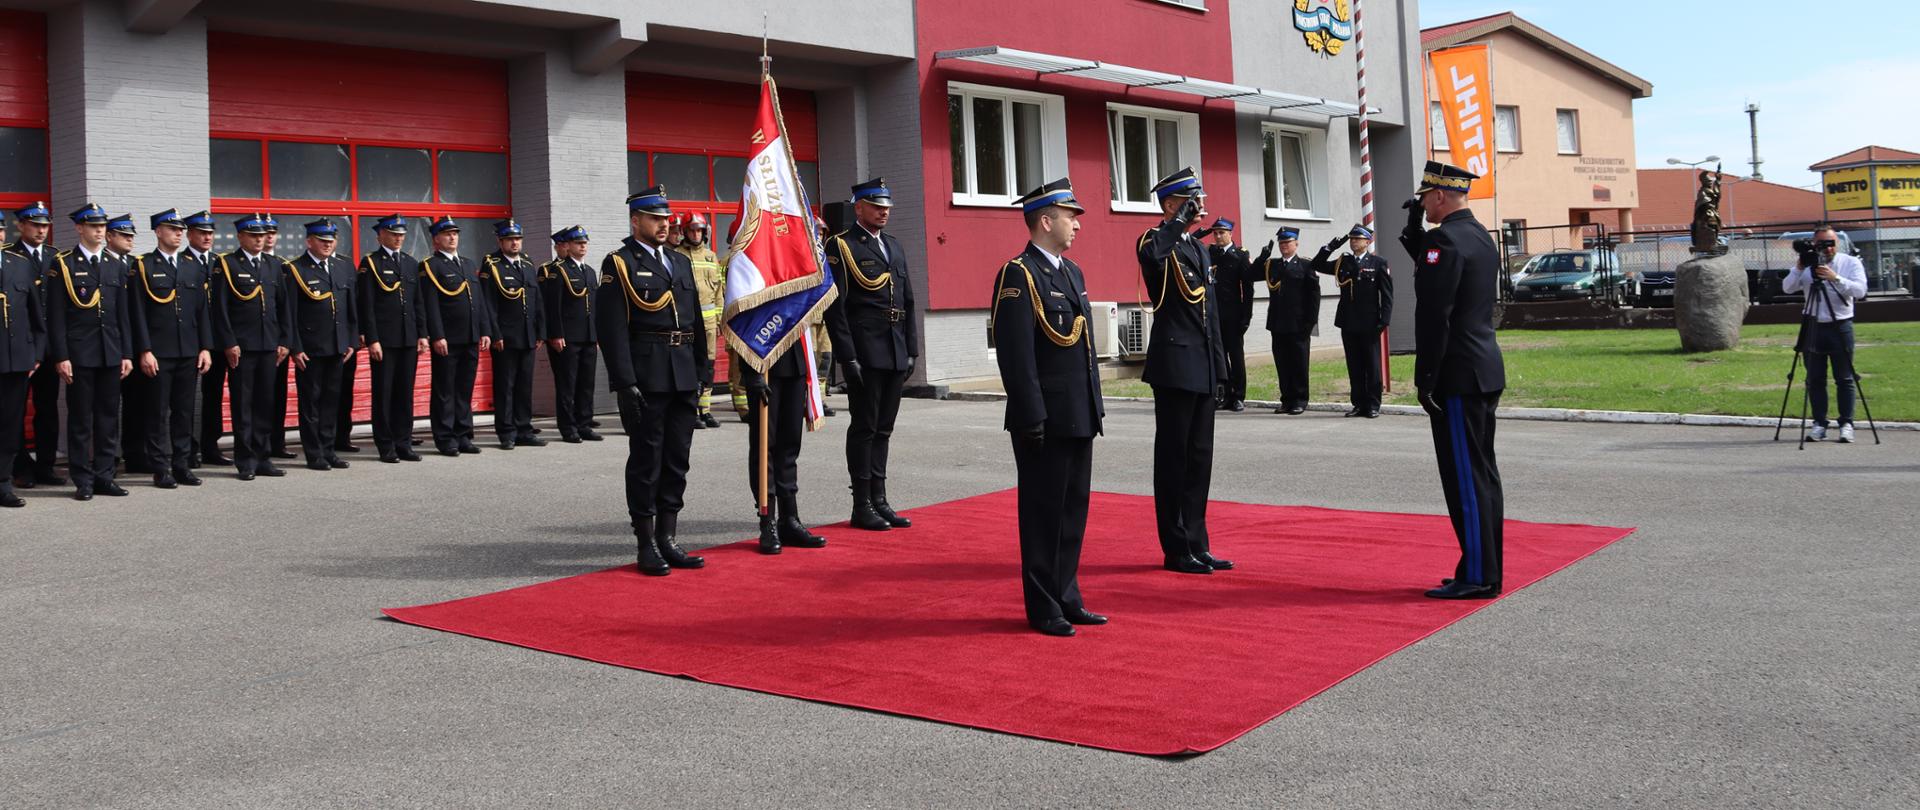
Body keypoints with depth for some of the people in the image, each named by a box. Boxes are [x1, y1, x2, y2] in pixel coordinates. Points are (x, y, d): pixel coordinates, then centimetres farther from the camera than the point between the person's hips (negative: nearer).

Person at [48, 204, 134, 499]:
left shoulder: (116, 264, 11)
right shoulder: (63, 264, -2)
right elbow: (56, 315, -5)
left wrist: (127, 353, 6)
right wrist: (60, 357, -11)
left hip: (111, 353, 4)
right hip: (79, 353, -4)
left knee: (109, 417, 7)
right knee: (81, 419, 2)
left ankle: (104, 477, 15)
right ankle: (83, 481, 8)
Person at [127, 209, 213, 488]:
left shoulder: (194, 267, 13)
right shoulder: (143, 266, 0)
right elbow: (138, 312, -5)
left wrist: (205, 348, 5)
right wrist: (144, 350, -12)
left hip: (189, 352, 4)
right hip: (158, 353, -4)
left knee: (184, 411, 7)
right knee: (158, 413, 1)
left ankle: (182, 465, 14)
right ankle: (161, 468, 6)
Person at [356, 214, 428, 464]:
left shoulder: (412, 263, 14)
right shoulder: (370, 263, -2)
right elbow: (366, 305, -7)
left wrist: (422, 335, 7)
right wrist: (372, 340, -13)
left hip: (409, 340, 5)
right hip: (383, 340, -5)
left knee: (405, 393, 7)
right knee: (383, 394, 1)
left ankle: (403, 443, 14)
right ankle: (386, 447, 6)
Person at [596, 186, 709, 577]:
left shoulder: (681, 263, 17)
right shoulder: (619, 264, -3)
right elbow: (612, 329, -11)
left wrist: (702, 369, 12)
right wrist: (626, 383, -17)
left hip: (683, 379, 7)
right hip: (646, 379, -6)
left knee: (677, 460, 9)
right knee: (646, 460, 0)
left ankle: (667, 541, 18)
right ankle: (647, 547, 7)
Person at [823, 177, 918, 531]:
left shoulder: (895, 247, 17)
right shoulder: (840, 246, -4)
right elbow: (835, 306, -10)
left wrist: (911, 349, 12)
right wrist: (847, 356, -15)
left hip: (895, 355, 7)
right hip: (864, 353, -6)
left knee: (883, 429, 11)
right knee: (864, 428, -1)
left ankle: (879, 500, 18)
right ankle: (862, 505, 6)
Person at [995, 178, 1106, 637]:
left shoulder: (1072, 272, 15)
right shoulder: (1019, 276, -12)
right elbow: (1016, 354, -18)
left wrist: (1095, 406, 16)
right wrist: (1032, 418, -20)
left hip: (1079, 419, 9)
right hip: (1046, 422, -9)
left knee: (1073, 509, 14)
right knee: (1044, 512, 1)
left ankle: (1067, 599, 24)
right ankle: (1043, 608, 11)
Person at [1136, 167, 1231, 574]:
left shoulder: (1198, 248, 18)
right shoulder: (1156, 242, -7)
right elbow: (1150, 254, -36)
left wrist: (1220, 367, 18)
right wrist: (1182, 219, -24)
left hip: (1203, 369, 8)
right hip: (1175, 366, -8)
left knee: (1199, 457, 11)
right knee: (1174, 457, -1)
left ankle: (1197, 545, 19)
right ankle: (1176, 551, 6)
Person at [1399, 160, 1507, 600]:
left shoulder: (1446, 240, -15)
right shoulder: (1481, 236, 14)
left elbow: (1434, 315, -19)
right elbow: (1434, 272, 23)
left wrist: (1425, 378, -15)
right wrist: (1413, 232, 13)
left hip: (1458, 376, -10)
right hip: (1487, 371, 10)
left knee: (1465, 476, -6)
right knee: (1482, 473, 13)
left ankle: (1476, 576, -2)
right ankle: (1486, 571, 19)